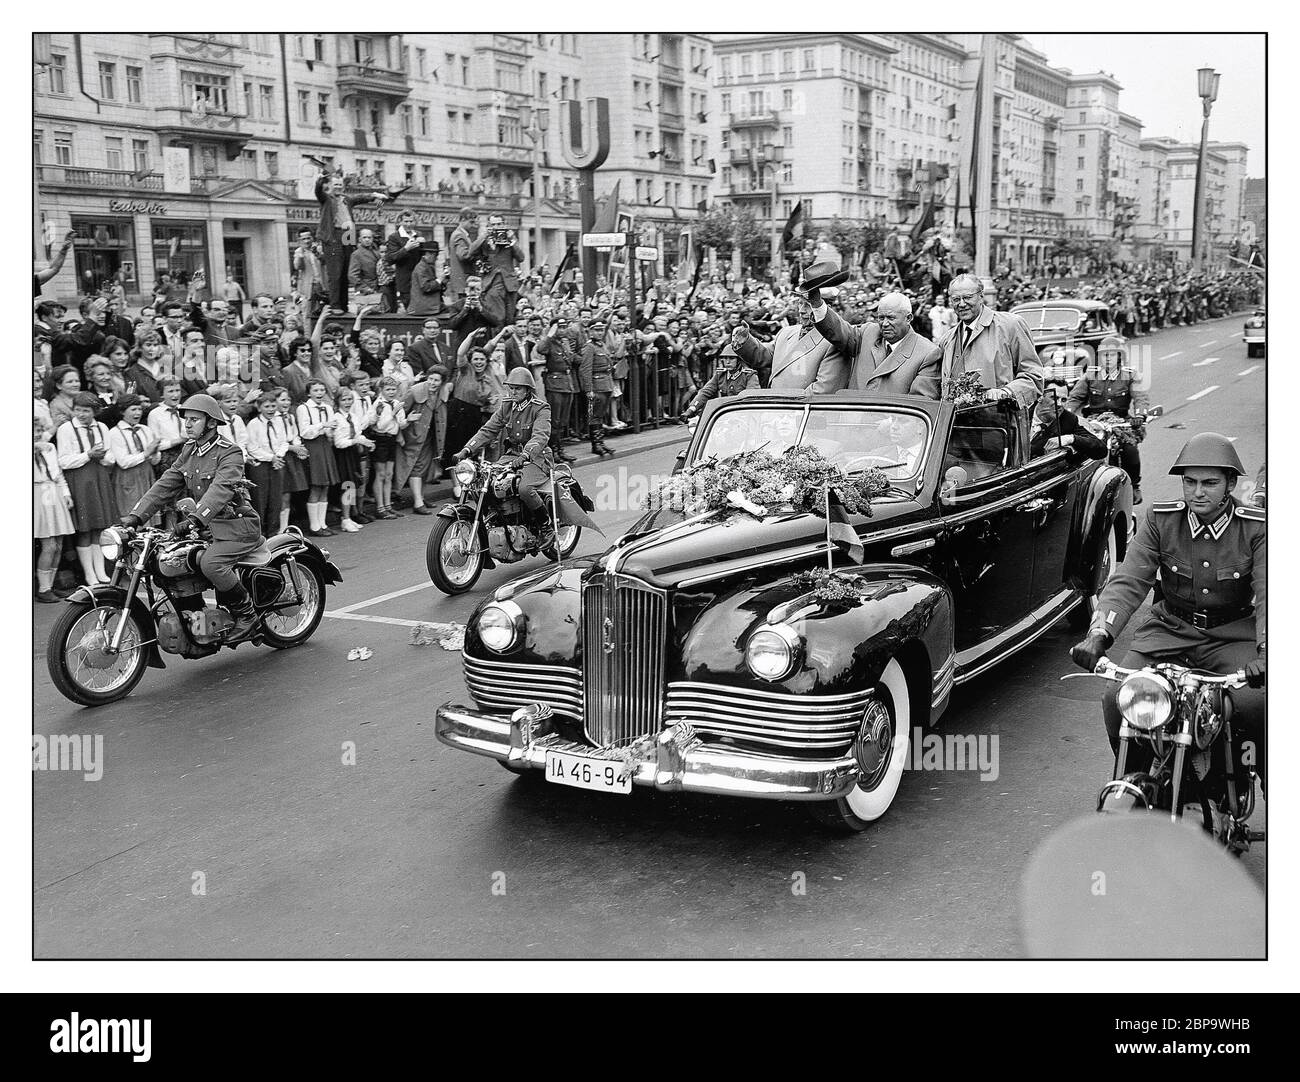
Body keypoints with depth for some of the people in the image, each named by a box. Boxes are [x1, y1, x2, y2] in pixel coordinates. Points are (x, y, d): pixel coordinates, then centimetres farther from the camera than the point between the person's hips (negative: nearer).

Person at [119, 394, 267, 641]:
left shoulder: (229, 453, -13)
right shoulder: (189, 451, 12)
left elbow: (221, 489, -29)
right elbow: (165, 485, 8)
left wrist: (195, 518, -44)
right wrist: (135, 515, -4)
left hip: (237, 527, -8)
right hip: (208, 527, 8)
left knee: (210, 563, -30)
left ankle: (247, 614, -11)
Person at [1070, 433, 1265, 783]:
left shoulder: (1256, 528, -6)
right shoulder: (1161, 519, -2)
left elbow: (1267, 593, -16)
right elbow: (1128, 582, -9)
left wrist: (1266, 650, -36)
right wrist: (1098, 634, -27)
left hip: (1233, 634, -1)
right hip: (1169, 629, 2)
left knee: (1257, 704, -28)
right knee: (1117, 698, -20)